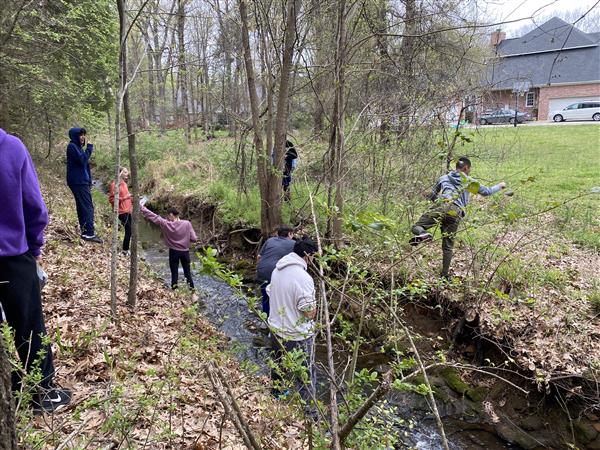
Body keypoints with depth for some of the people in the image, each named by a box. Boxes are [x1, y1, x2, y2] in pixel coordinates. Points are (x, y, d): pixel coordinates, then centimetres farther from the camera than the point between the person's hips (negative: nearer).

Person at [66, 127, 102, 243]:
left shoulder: (78, 147, 20)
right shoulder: (72, 146, -9)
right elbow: (82, 160, -21)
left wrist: (89, 181, 18)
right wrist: (89, 147, -14)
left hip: (81, 181, 10)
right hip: (78, 181, -10)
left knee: (82, 206, 12)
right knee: (88, 207, -14)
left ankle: (85, 231, 17)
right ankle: (89, 233, -17)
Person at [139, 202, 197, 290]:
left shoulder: (166, 224, -14)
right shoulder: (187, 224, -13)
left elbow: (153, 216, -8)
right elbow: (194, 239, -12)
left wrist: (142, 207, 0)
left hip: (173, 252, -1)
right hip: (185, 252, 1)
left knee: (174, 273, 10)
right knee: (187, 272, 14)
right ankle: (192, 289, 18)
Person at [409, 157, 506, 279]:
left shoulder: (444, 178, 26)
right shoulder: (469, 181, 23)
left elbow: (432, 196, 31)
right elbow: (487, 191, 33)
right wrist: (499, 186, 51)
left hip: (441, 206, 0)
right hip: (455, 213, 0)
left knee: (416, 227, 0)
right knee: (448, 247, 7)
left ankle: (423, 234, -37)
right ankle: (445, 275, 8)